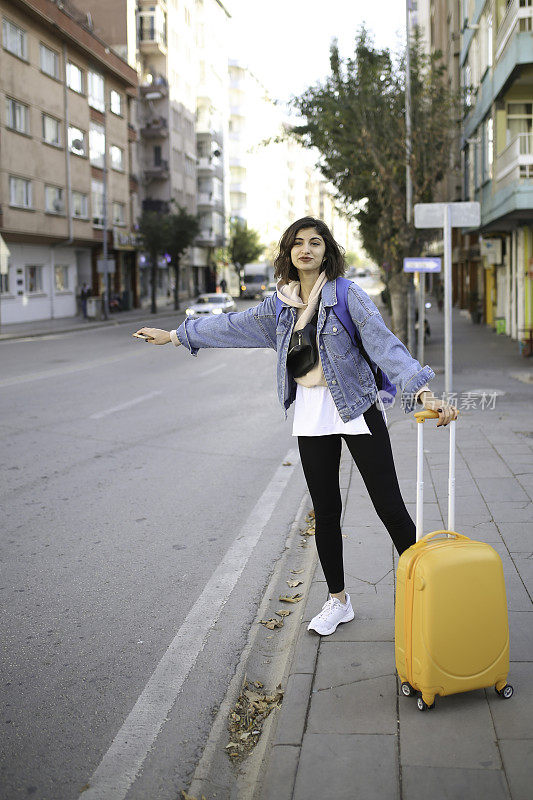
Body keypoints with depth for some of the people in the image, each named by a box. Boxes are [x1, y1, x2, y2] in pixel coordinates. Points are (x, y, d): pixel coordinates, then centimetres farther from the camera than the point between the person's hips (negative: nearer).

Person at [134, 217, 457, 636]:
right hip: (312, 417, 4)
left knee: (390, 507, -3)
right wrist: (175, 334, 25)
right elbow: (233, 325, 19)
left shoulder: (347, 295, -9)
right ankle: (338, 601, 25)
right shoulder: (279, 306, 7)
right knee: (326, 512, 10)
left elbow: (385, 344, -18)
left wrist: (424, 392, -31)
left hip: (357, 409, -4)